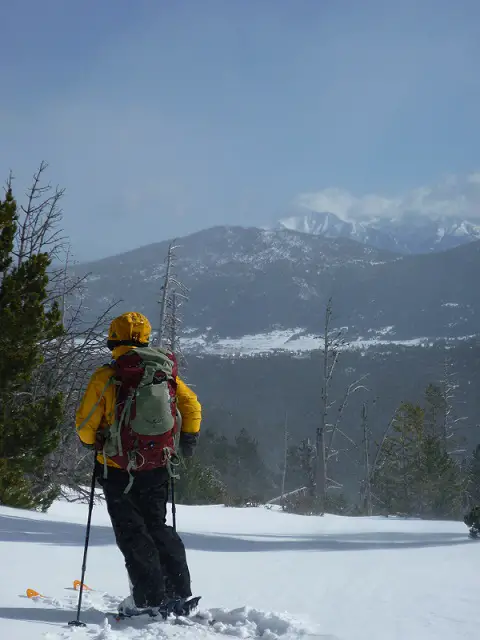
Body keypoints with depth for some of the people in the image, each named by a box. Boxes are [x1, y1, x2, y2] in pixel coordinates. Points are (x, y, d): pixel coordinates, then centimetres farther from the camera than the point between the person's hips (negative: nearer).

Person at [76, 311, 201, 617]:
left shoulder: (105, 377, -12)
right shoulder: (166, 372, 1)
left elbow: (85, 423, -8)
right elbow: (192, 405, 8)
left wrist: (91, 442, 13)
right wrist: (189, 439, 20)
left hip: (119, 471, -4)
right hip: (157, 468, 4)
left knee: (131, 533, 5)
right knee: (157, 527, 18)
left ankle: (150, 598, 1)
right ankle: (179, 592, 12)